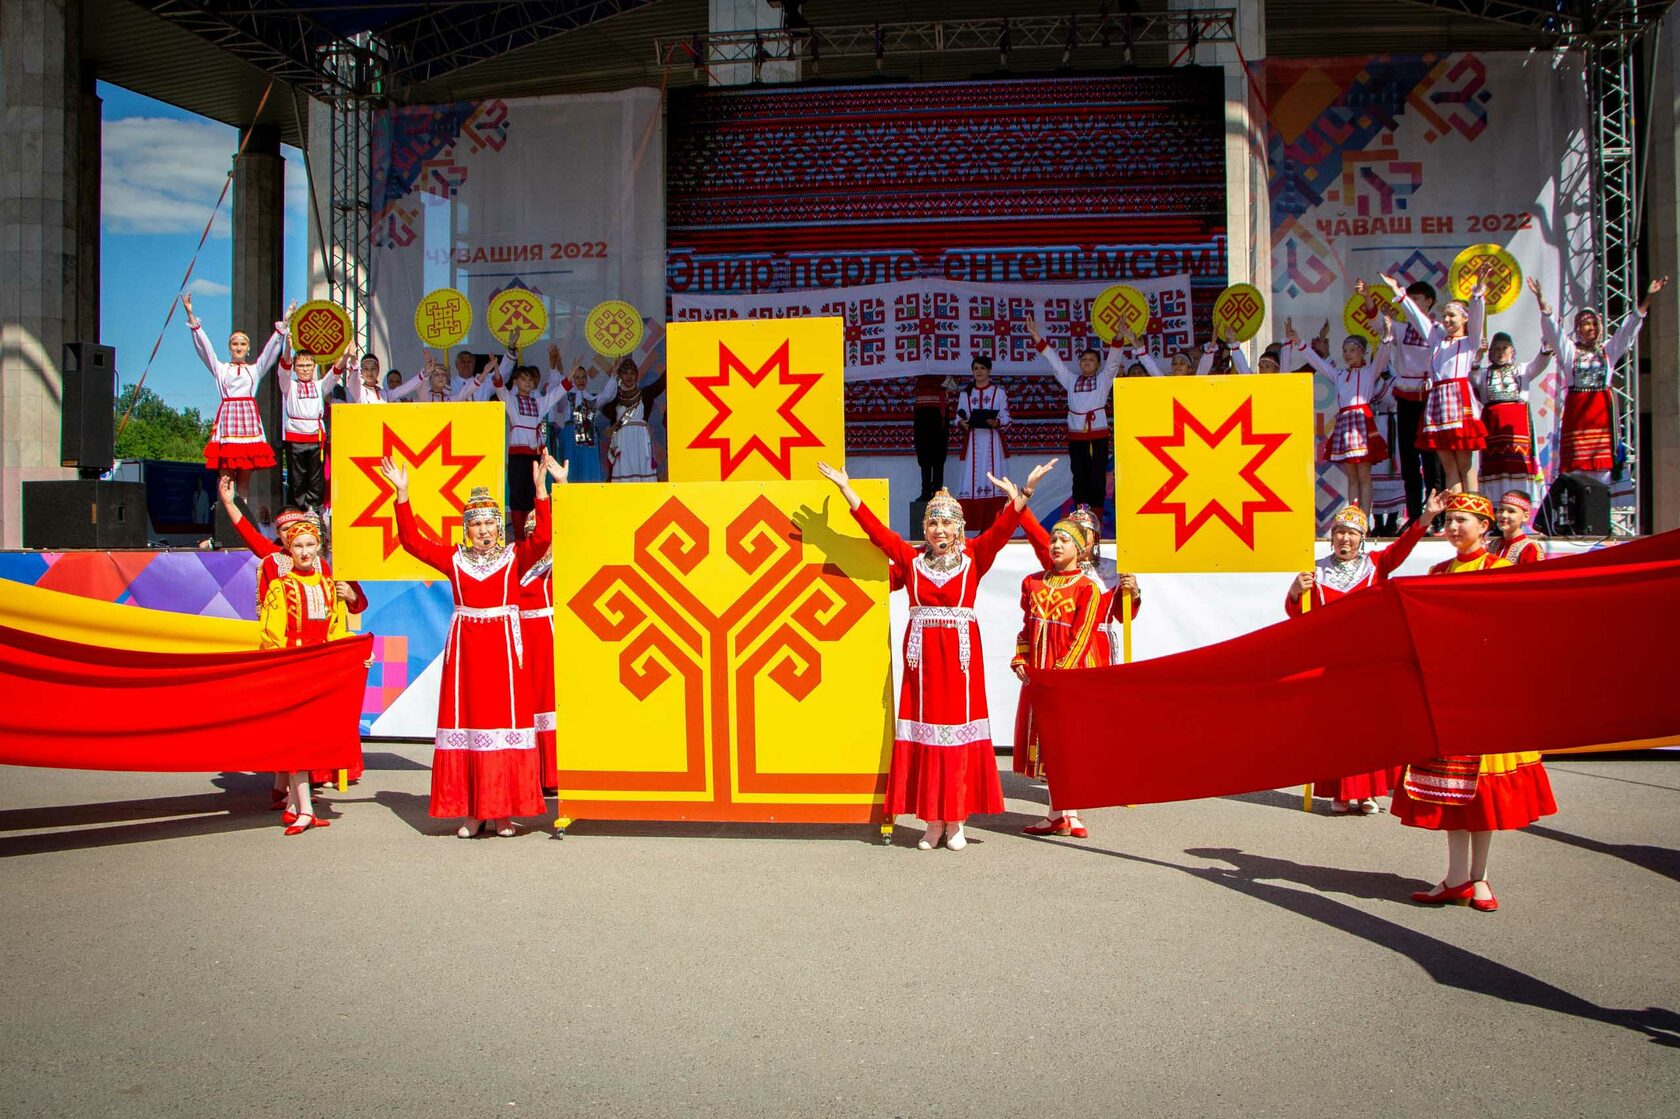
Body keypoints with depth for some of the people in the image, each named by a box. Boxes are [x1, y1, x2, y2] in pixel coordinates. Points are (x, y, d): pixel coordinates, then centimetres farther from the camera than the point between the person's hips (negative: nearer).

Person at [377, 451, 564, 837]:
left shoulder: (514, 557, 3)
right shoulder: (454, 559, 8)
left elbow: (543, 535, -13)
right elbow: (412, 540, 5)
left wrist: (541, 489, -21)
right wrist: (402, 493, -2)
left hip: (504, 648, -2)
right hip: (465, 649, 2)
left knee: (505, 723, -2)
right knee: (466, 724, 2)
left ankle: (502, 810, 5)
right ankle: (471, 811, 8)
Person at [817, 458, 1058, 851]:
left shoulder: (973, 557, 3)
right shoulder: (910, 558, 6)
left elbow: (1002, 529, -6)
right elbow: (875, 529, 5)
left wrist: (1023, 492, -20)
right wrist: (845, 487, 3)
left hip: (961, 654, -1)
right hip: (922, 655, 1)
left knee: (958, 731, 1)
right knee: (924, 734, 2)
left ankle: (955, 821, 9)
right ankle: (933, 822, 9)